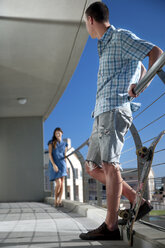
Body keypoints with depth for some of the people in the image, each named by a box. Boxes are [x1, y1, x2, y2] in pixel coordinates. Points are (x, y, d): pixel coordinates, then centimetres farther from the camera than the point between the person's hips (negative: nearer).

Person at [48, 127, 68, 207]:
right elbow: (50, 154, -6)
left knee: (62, 183, -2)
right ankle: (55, 201, 0)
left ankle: (60, 201, 2)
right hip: (54, 164, -4)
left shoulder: (64, 144, 13)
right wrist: (54, 164, -18)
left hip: (62, 164, 4)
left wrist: (66, 167, 6)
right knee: (58, 183, -14)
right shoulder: (51, 143, 2)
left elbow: (65, 156, 14)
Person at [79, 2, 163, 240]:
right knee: (92, 167, 7)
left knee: (110, 165, -14)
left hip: (114, 109, -10)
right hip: (102, 113, 10)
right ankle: (137, 201, 7)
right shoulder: (106, 46, 26)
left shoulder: (120, 37, -1)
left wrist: (140, 85, -20)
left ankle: (110, 226, -12)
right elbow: (140, 67, 39)